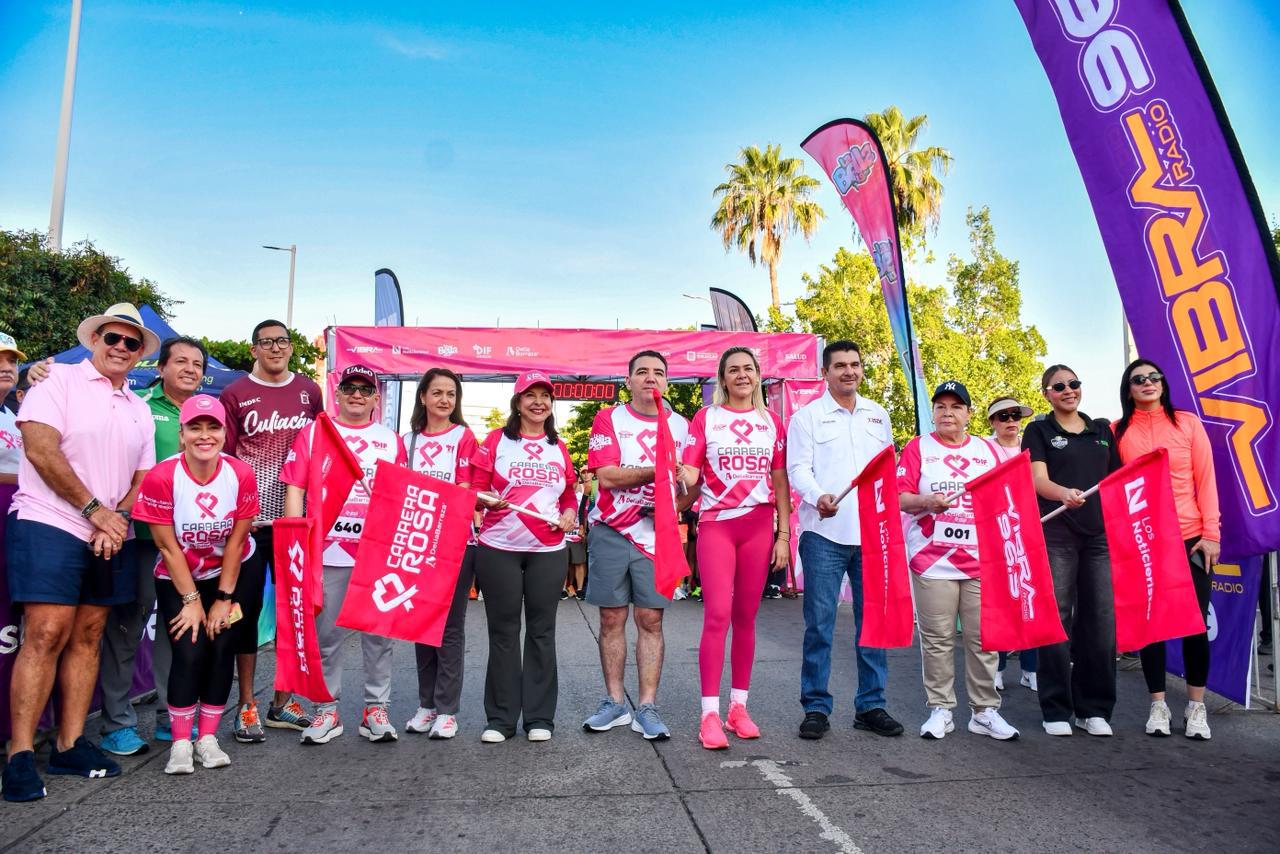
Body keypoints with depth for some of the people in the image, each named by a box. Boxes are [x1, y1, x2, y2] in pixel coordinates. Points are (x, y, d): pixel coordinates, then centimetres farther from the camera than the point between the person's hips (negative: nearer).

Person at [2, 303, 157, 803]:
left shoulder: (139, 410, 16)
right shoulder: (59, 381, -2)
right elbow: (40, 450, -13)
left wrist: (118, 518, -4)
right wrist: (95, 510, -12)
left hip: (108, 536, 6)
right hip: (49, 524, -6)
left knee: (87, 637, 7)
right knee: (45, 634, -11)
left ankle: (70, 745, 14)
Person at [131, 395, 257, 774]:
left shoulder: (241, 475, -16)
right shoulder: (161, 478, -21)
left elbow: (235, 541, -10)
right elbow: (168, 547, -15)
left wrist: (224, 598, -8)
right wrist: (192, 600, -12)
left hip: (226, 575, 2)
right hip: (176, 580, -2)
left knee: (222, 647, -7)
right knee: (189, 650, -12)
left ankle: (208, 738, 8)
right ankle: (180, 742, 3)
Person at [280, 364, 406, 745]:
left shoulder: (391, 439, 12)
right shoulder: (313, 431, 7)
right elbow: (294, 487, 3)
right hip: (327, 551, -1)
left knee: (379, 633, 7)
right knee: (326, 632, 7)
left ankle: (376, 709, 19)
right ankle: (326, 710, 20)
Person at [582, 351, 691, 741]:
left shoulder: (681, 426, 7)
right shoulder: (609, 419, 1)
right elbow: (606, 476, -11)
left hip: (656, 533, 1)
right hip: (610, 533, -1)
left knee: (650, 620, 1)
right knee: (611, 619, 5)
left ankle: (647, 708, 9)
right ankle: (614, 703, 17)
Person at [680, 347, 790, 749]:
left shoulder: (771, 421, 11)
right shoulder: (706, 417, 5)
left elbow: (780, 482, 10)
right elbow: (690, 474, -1)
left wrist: (784, 534, 4)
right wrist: (682, 474, -25)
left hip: (759, 527, 2)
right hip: (716, 524, -2)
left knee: (746, 617, 7)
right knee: (717, 615, -10)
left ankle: (738, 707, 16)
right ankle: (710, 714, -5)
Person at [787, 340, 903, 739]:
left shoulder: (878, 415, 17)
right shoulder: (807, 416, 4)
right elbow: (798, 468, -5)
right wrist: (818, 497, -24)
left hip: (873, 533, 4)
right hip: (825, 532, -4)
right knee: (820, 622, -2)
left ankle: (871, 705, 20)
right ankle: (816, 707, 9)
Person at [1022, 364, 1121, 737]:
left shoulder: (1103, 429, 17)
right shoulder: (1038, 431, 6)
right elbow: (1039, 480, -7)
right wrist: (1064, 493, -28)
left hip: (1100, 533, 4)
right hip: (1055, 534, -3)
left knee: (1101, 616, 2)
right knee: (1056, 616, -4)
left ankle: (1093, 708, 14)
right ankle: (1056, 709, 4)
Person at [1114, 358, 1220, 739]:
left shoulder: (1187, 422, 5)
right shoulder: (1118, 432, 4)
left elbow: (1205, 479, 2)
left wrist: (1211, 532, -4)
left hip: (1190, 538, 0)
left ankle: (1196, 707, 18)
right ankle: (1158, 705, 17)